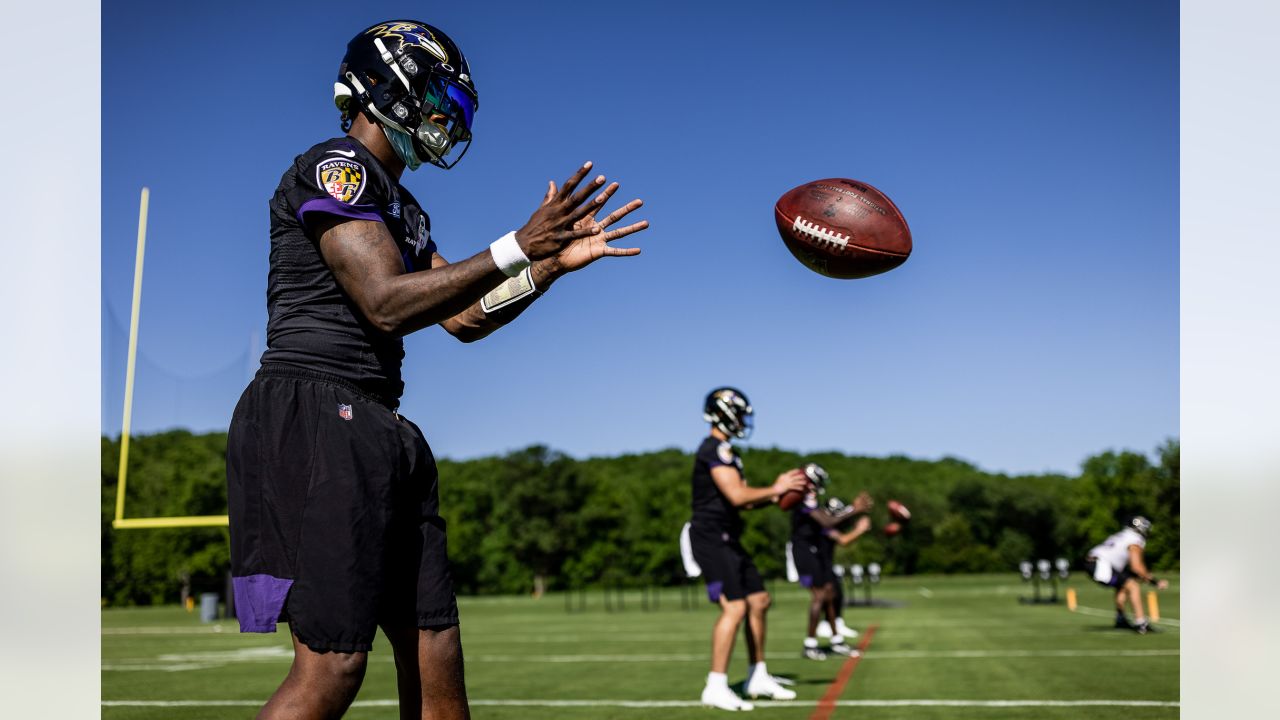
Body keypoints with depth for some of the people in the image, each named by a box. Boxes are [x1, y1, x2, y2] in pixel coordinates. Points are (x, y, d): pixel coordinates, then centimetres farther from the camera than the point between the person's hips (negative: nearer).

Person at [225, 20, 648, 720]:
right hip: (313, 419, -10)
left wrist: (553, 263, 10)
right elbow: (386, 303, -17)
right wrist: (517, 247, -14)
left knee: (434, 656, 9)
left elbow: (464, 318, 21)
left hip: (376, 432, 10)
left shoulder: (400, 208, 22)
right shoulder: (336, 166, -6)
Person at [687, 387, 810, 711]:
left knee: (759, 601, 13)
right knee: (735, 607, -16)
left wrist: (776, 494, 8)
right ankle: (716, 688, -12)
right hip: (711, 538, -11)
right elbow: (738, 496, -22)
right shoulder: (716, 449, -14)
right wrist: (774, 490, -9)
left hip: (726, 540, 11)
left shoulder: (723, 451, 18)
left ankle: (758, 677, 22)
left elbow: (742, 500, 19)